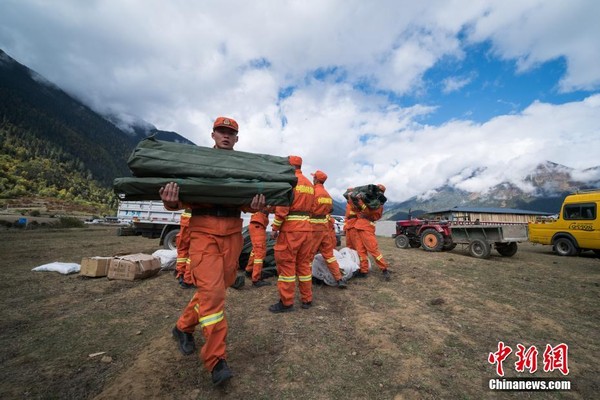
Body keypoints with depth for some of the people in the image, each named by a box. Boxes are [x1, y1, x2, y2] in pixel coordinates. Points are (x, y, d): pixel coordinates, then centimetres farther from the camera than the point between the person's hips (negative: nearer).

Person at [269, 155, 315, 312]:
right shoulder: (310, 184, 16)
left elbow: (282, 206, -14)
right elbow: (310, 207, 15)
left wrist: (275, 227, -9)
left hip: (290, 228, -7)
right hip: (307, 228, 8)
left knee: (286, 264, 1)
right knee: (304, 263, 14)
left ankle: (286, 302, 9)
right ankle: (307, 299, 23)